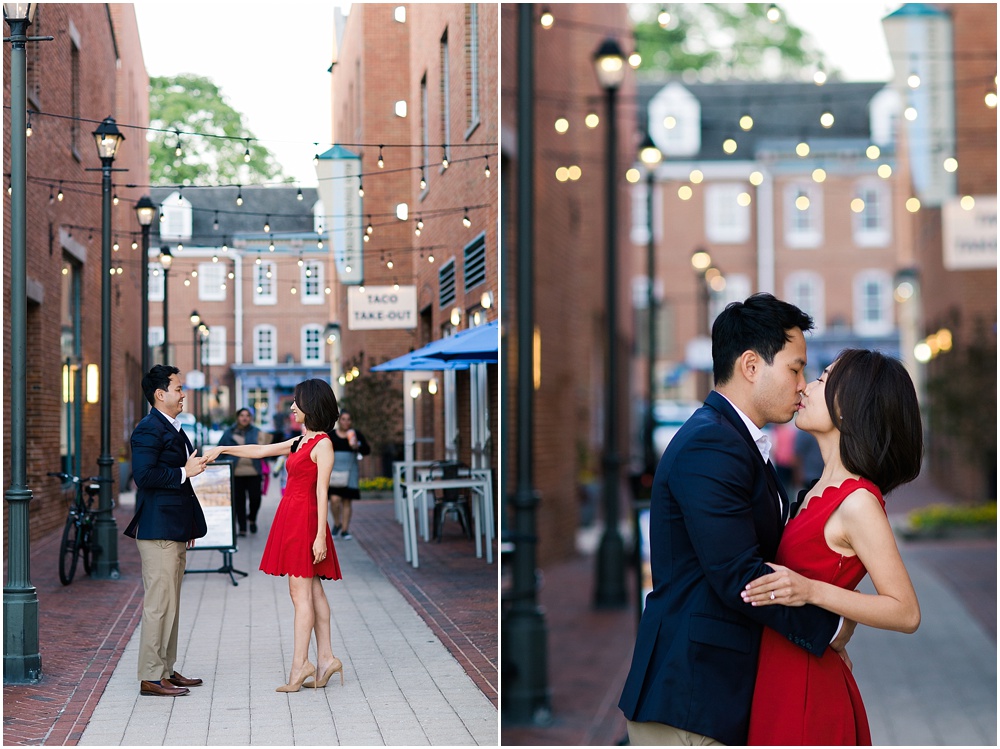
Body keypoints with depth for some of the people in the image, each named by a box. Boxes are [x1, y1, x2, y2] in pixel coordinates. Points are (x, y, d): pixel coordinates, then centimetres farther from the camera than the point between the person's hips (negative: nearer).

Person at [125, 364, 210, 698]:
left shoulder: (173, 429, 19)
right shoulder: (149, 429, -12)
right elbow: (144, 475, -23)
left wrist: (190, 529, 23)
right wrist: (184, 472, -16)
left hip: (175, 532, 10)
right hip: (158, 531, -10)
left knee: (170, 604, 14)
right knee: (159, 604, -8)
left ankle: (166, 670, 21)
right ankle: (151, 677, -5)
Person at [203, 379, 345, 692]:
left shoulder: (322, 444, -10)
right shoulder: (300, 441, 16)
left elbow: (322, 492, -14)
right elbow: (261, 451, 25)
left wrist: (320, 535, -17)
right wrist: (223, 449, 20)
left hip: (305, 519, -9)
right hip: (290, 518, 9)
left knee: (300, 593, -8)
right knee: (312, 591, 8)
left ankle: (299, 666, -6)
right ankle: (325, 657, 10)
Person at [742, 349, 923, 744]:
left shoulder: (858, 502, -18)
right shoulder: (825, 490, 8)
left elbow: (906, 613, -19)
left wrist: (811, 591, -28)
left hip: (804, 692, -8)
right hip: (783, 681, 8)